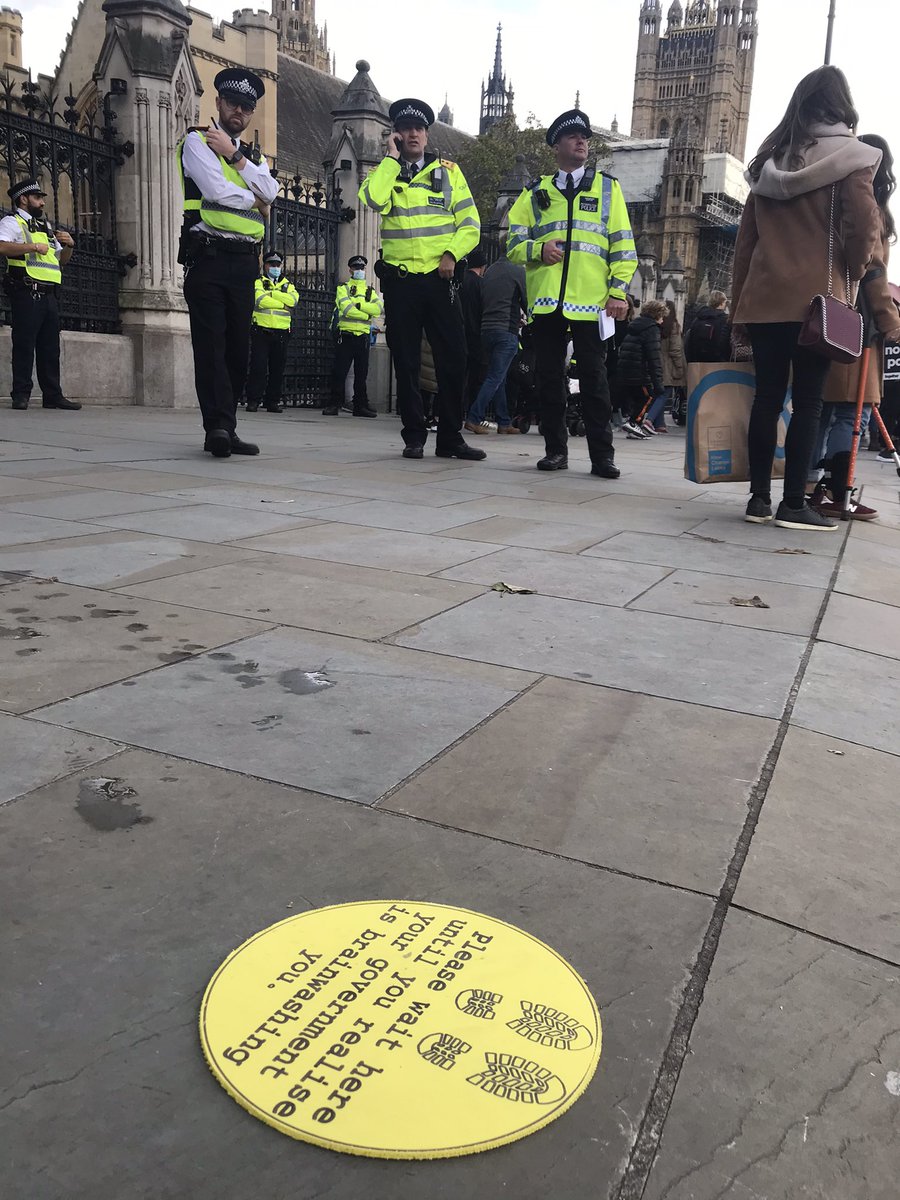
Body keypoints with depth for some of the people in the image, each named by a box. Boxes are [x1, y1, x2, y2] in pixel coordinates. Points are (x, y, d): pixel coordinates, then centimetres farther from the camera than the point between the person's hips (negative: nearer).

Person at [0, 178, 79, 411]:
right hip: (27, 293, -7)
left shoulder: (46, 227, 25)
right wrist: (34, 246, -18)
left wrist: (69, 245, 9)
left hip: (48, 295, 7)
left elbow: (61, 260, 29)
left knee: (50, 347, 7)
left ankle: (53, 395, 10)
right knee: (24, 344, -7)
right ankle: (21, 395, -5)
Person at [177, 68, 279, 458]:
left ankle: (224, 430, 6)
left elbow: (270, 191, 3)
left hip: (244, 262, 6)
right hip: (208, 255, -6)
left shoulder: (253, 156, 24)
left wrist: (233, 154, -3)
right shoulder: (197, 141, 6)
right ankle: (218, 426, -22)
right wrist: (254, 201, 3)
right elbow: (217, 190, -11)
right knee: (211, 343, -14)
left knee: (238, 347, 2)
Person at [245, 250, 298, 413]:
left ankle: (273, 401, 10)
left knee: (277, 368, 4)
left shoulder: (288, 284, 19)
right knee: (258, 366, -7)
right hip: (261, 331, -3)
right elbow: (260, 299, -11)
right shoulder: (258, 282, 8)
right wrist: (283, 304, -6)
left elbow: (293, 300, -3)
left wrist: (271, 293, -8)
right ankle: (253, 400, -5)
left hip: (281, 332, 3)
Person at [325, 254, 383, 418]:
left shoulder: (370, 291, 16)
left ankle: (361, 405, 11)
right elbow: (347, 309, -12)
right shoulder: (343, 288, 6)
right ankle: (335, 404, -1)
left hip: (363, 337, 3)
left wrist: (358, 303, -13)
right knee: (340, 372, -5)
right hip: (346, 335, -3)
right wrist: (367, 315, -7)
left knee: (361, 374, 6)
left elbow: (379, 309, -5)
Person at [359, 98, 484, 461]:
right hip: (399, 279, 0)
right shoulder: (383, 172, 11)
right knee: (406, 362, 2)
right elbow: (373, 201, -14)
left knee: (453, 358, -3)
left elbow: (470, 225, 6)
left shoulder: (448, 171, 13)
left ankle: (450, 437, 6)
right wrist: (391, 157, -5)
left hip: (439, 277, 1)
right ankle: (414, 437, 9)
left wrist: (452, 254, -10)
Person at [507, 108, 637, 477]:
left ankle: (602, 455, 0)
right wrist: (538, 249, -10)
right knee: (549, 376, 2)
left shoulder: (607, 187, 14)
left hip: (591, 300, -1)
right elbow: (514, 241, 11)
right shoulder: (536, 192, 16)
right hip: (546, 299, 1)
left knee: (594, 377, -3)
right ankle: (556, 449, 11)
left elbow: (622, 244, 8)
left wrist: (619, 291, -3)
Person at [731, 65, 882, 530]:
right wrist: (853, 273, 11)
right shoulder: (850, 158, 1)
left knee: (767, 397, 6)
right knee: (807, 402, -2)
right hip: (817, 298, -4)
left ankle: (759, 497, 7)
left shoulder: (769, 160, 15)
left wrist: (739, 303, 15)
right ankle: (794, 504, -3)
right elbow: (863, 227, -8)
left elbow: (746, 238, 13)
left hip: (764, 298, 4)